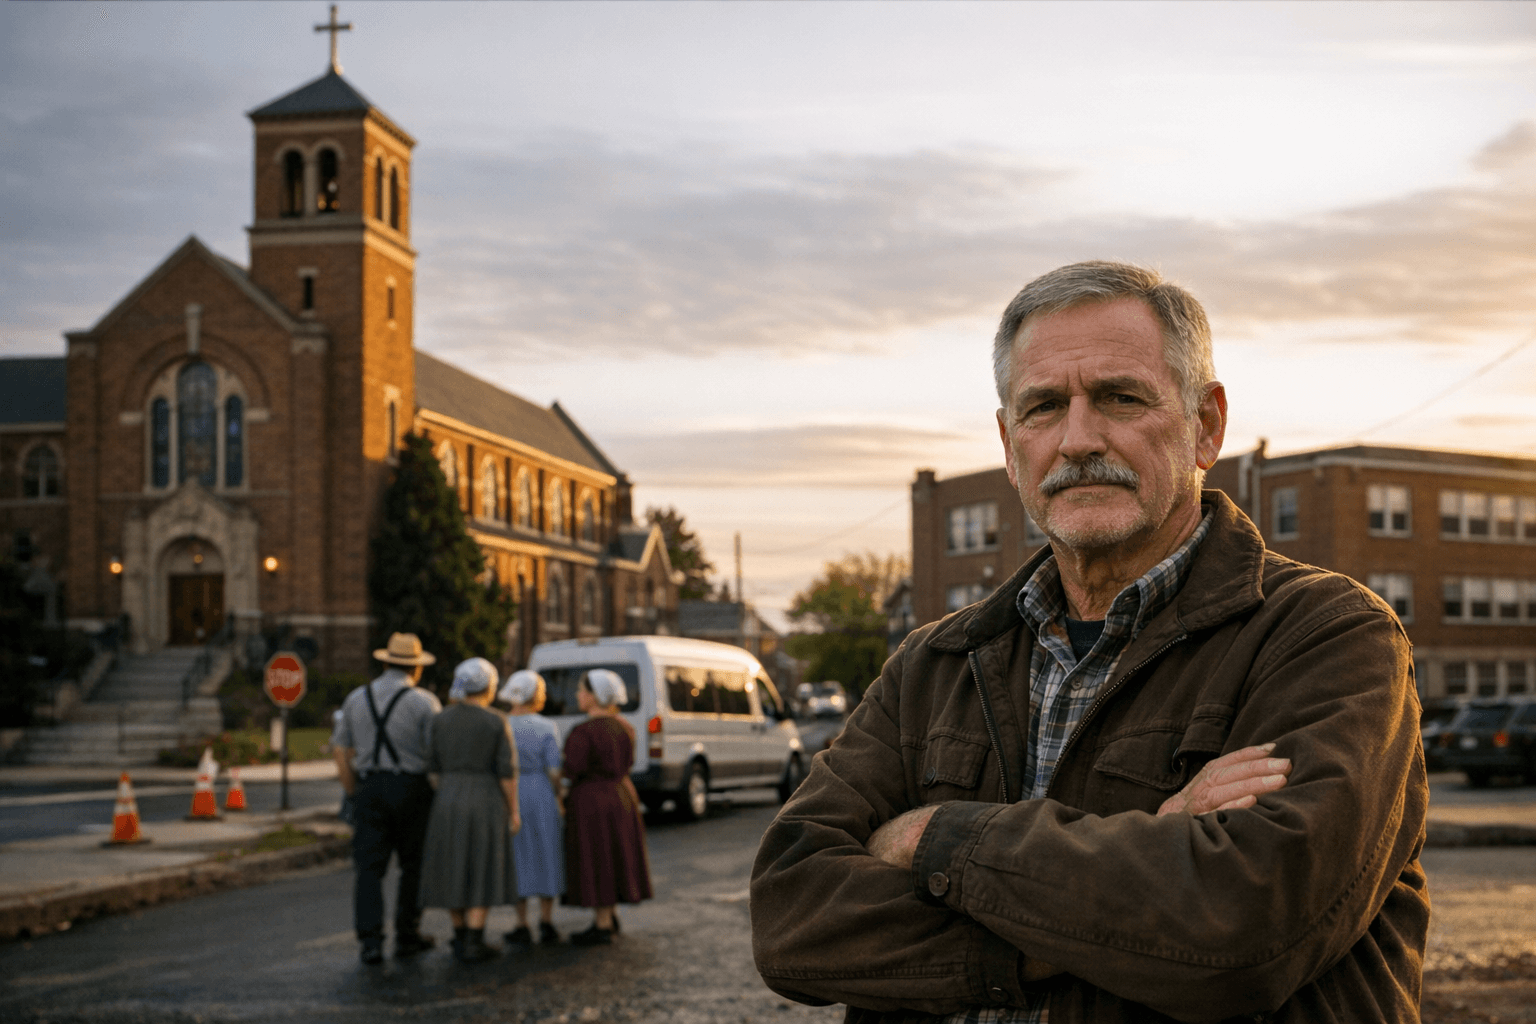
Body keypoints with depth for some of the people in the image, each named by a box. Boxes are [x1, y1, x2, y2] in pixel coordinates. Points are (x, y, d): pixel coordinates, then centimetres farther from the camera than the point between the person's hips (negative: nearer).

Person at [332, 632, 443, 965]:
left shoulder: (356, 698, 6)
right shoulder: (424, 702, -6)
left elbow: (340, 750, 9)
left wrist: (353, 792, 16)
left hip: (369, 788, 2)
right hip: (411, 788, -2)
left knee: (369, 867, 1)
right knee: (414, 866, 12)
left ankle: (371, 941, -8)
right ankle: (407, 935, 17)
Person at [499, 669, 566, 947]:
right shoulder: (547, 728, -8)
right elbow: (554, 770, -9)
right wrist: (560, 798, 6)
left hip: (511, 795, 1)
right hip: (543, 795, 0)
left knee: (518, 858, 7)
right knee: (546, 858, 11)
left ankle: (522, 926, 9)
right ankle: (546, 923, 13)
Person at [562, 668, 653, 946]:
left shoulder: (583, 732, -20)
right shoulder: (624, 728, 3)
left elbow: (572, 772, -19)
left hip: (591, 801, -8)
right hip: (622, 796, 8)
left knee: (595, 864, 1)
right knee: (613, 859, 18)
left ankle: (602, 927, 6)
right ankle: (609, 917, 30)